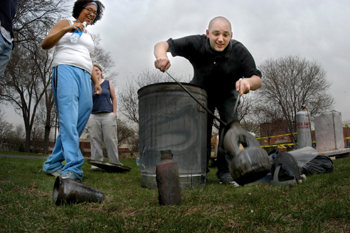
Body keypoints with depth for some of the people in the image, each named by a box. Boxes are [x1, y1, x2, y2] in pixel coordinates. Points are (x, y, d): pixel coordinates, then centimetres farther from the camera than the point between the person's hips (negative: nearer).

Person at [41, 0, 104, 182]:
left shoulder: (88, 36, 33)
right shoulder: (65, 23, 16)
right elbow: (45, 44, 4)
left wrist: (96, 82, 20)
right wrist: (66, 29, -8)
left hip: (84, 76, 6)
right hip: (66, 70, -6)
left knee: (81, 119, -8)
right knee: (69, 118, -23)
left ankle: (52, 164, 1)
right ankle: (73, 167, -34)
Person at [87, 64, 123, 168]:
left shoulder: (108, 83, 12)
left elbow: (114, 98, 11)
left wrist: (114, 112, 3)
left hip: (108, 115, -1)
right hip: (93, 116, 1)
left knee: (110, 139, -5)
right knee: (95, 140, -1)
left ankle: (114, 162, -2)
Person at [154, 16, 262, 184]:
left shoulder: (239, 51, -29)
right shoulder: (196, 44, -30)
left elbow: (258, 80, -29)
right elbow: (162, 45, -31)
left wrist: (247, 82, -54)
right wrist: (161, 56, -56)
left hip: (227, 93, 0)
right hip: (201, 91, 1)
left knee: (230, 123, -18)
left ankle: (225, 170, -7)